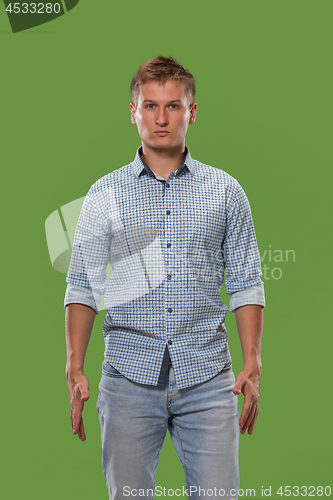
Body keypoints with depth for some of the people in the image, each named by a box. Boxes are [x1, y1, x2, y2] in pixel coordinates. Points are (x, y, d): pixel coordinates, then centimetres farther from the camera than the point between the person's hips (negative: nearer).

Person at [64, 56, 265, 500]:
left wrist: (253, 364, -1)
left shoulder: (226, 192, 7)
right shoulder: (105, 195, 6)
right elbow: (83, 287, 6)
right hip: (130, 377, 0)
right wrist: (75, 369, -3)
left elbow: (245, 284, 8)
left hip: (208, 379, 0)